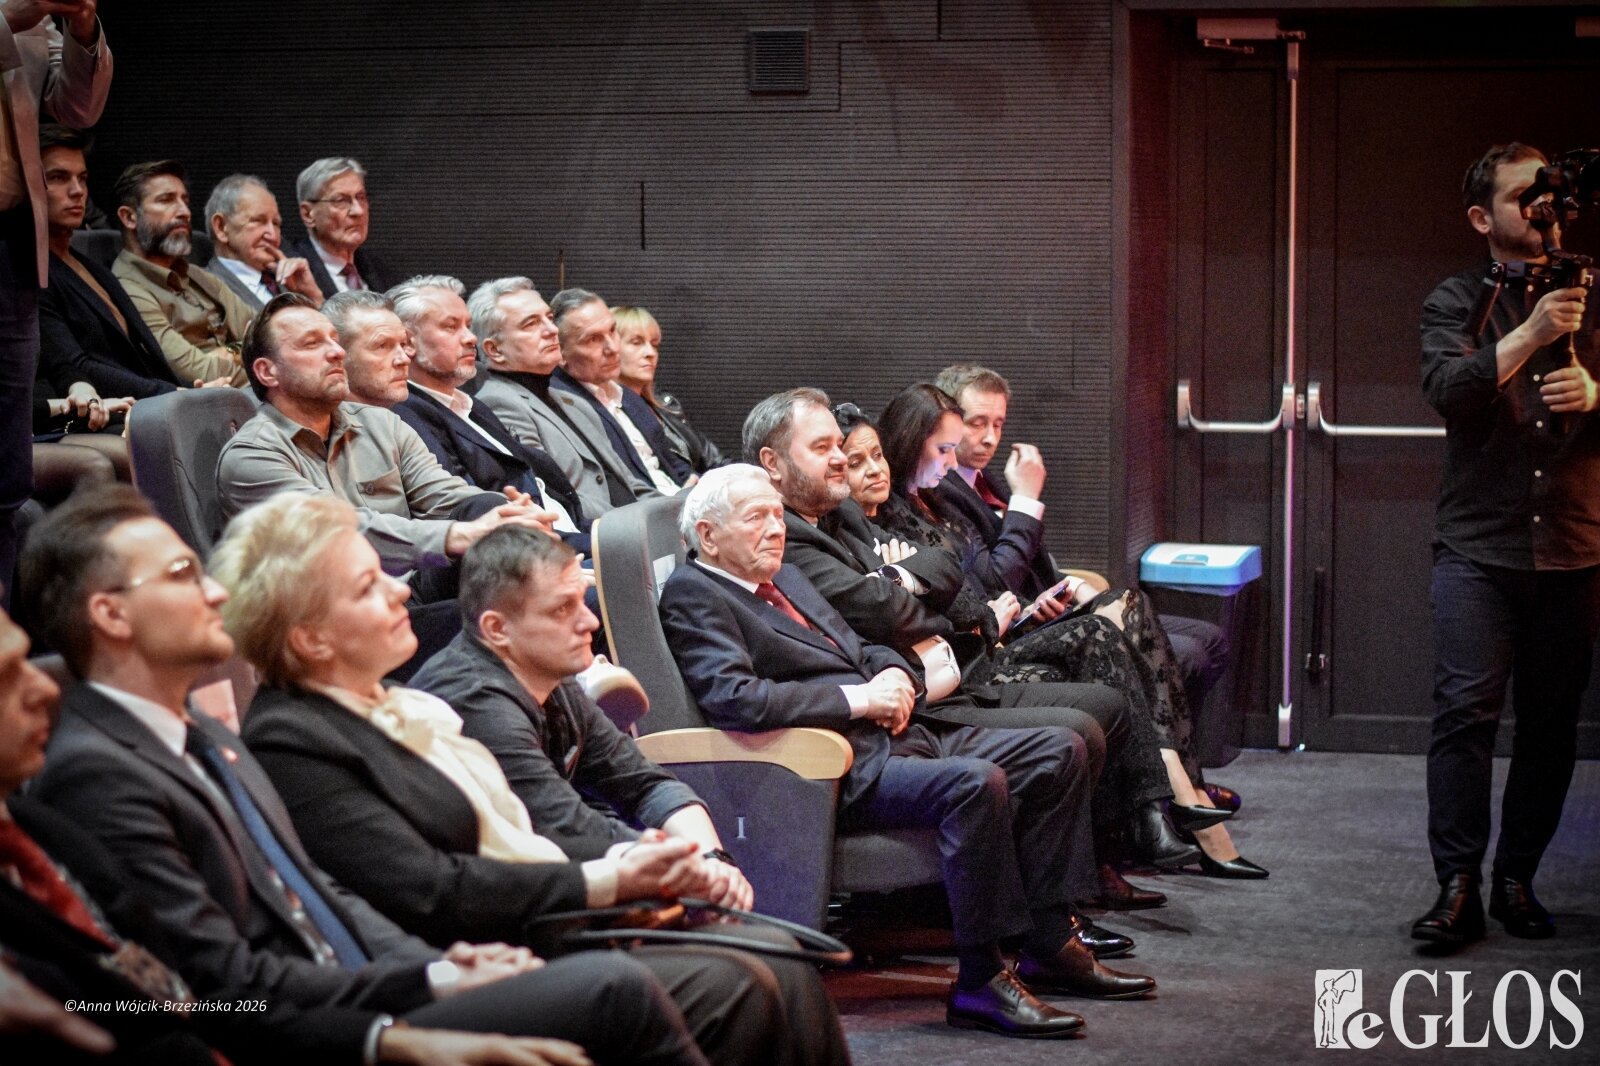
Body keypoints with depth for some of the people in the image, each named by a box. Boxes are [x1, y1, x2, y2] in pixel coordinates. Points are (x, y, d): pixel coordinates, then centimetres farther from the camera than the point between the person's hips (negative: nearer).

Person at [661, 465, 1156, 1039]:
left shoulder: (787, 578, 25)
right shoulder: (692, 596, -5)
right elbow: (735, 699, -20)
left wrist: (895, 676, 4)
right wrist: (857, 698, -17)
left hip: (897, 734, 10)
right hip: (841, 768, -10)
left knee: (1060, 750, 1)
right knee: (976, 783, -33)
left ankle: (1051, 945, 3)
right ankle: (979, 982, -24)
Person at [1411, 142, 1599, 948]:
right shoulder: (1455, 302, 9)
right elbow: (1447, 389, -10)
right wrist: (1530, 334, -19)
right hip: (1478, 546, -2)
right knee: (1465, 710, -11)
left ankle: (1517, 881, 11)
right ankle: (1457, 886, -9)